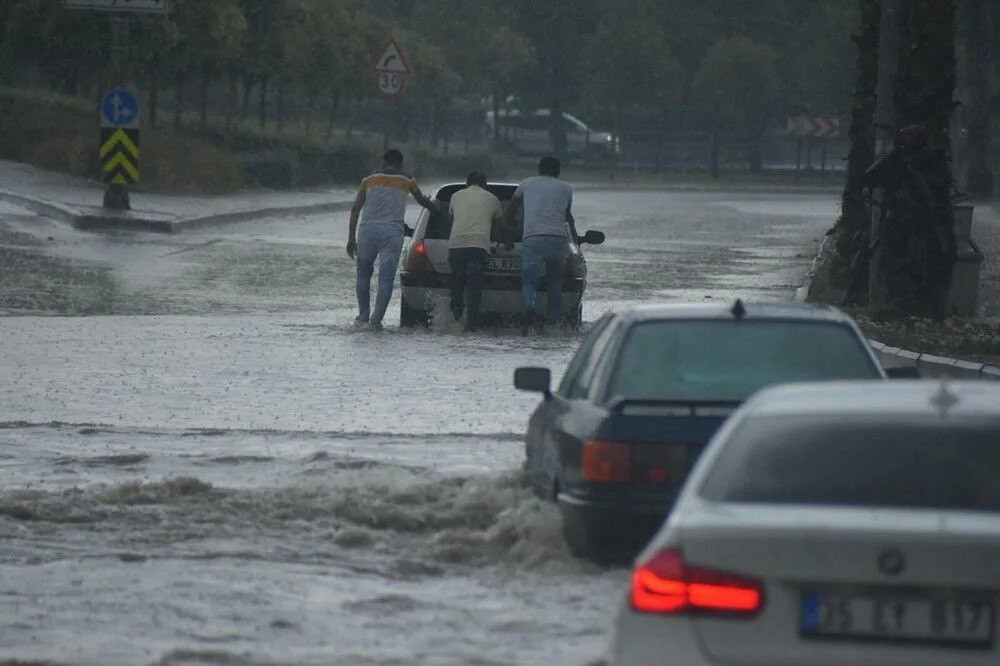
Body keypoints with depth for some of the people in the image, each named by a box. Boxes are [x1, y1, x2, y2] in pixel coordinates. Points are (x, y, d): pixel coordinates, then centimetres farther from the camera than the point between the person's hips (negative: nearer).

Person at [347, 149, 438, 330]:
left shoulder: (369, 181, 13)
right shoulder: (407, 182, 13)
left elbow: (355, 209, 6)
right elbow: (422, 200, 30)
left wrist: (351, 238, 7)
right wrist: (434, 207, 53)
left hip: (368, 230, 1)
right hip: (392, 232, -1)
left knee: (364, 274, 17)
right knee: (386, 279, -1)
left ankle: (363, 316, 17)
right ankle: (376, 320, -10)